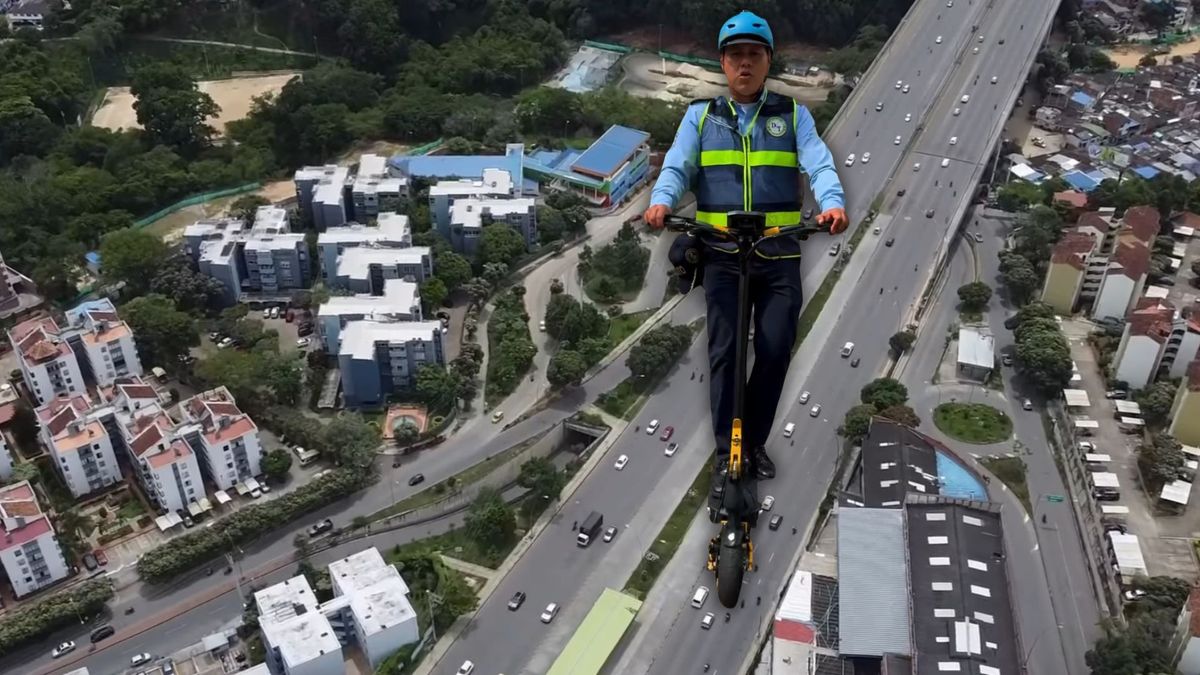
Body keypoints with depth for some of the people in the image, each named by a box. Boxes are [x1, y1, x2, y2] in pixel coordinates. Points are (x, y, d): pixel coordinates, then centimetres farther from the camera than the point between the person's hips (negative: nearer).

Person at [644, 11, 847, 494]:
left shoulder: (793, 115, 10)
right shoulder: (701, 115, 11)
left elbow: (819, 164, -4)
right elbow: (677, 166, -1)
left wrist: (833, 203, -26)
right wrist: (661, 201, -24)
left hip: (780, 255, 1)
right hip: (722, 254, 0)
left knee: (775, 351, 1)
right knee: (725, 351, -3)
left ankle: (754, 443, 21)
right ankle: (725, 453, 7)